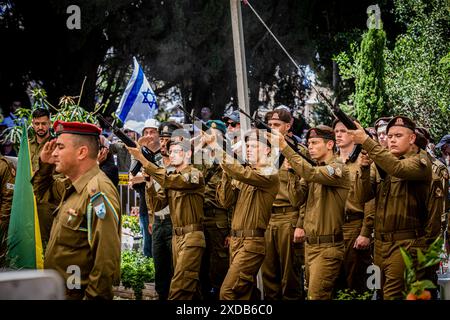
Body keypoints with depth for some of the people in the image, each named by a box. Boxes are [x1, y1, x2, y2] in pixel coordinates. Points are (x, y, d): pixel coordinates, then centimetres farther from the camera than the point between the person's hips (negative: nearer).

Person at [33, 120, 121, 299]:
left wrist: (94, 296, -24)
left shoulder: (98, 192, -23)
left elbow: (107, 258, -27)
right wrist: (45, 164, 10)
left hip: (77, 294, -9)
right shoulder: (72, 184, 6)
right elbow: (41, 190, 28)